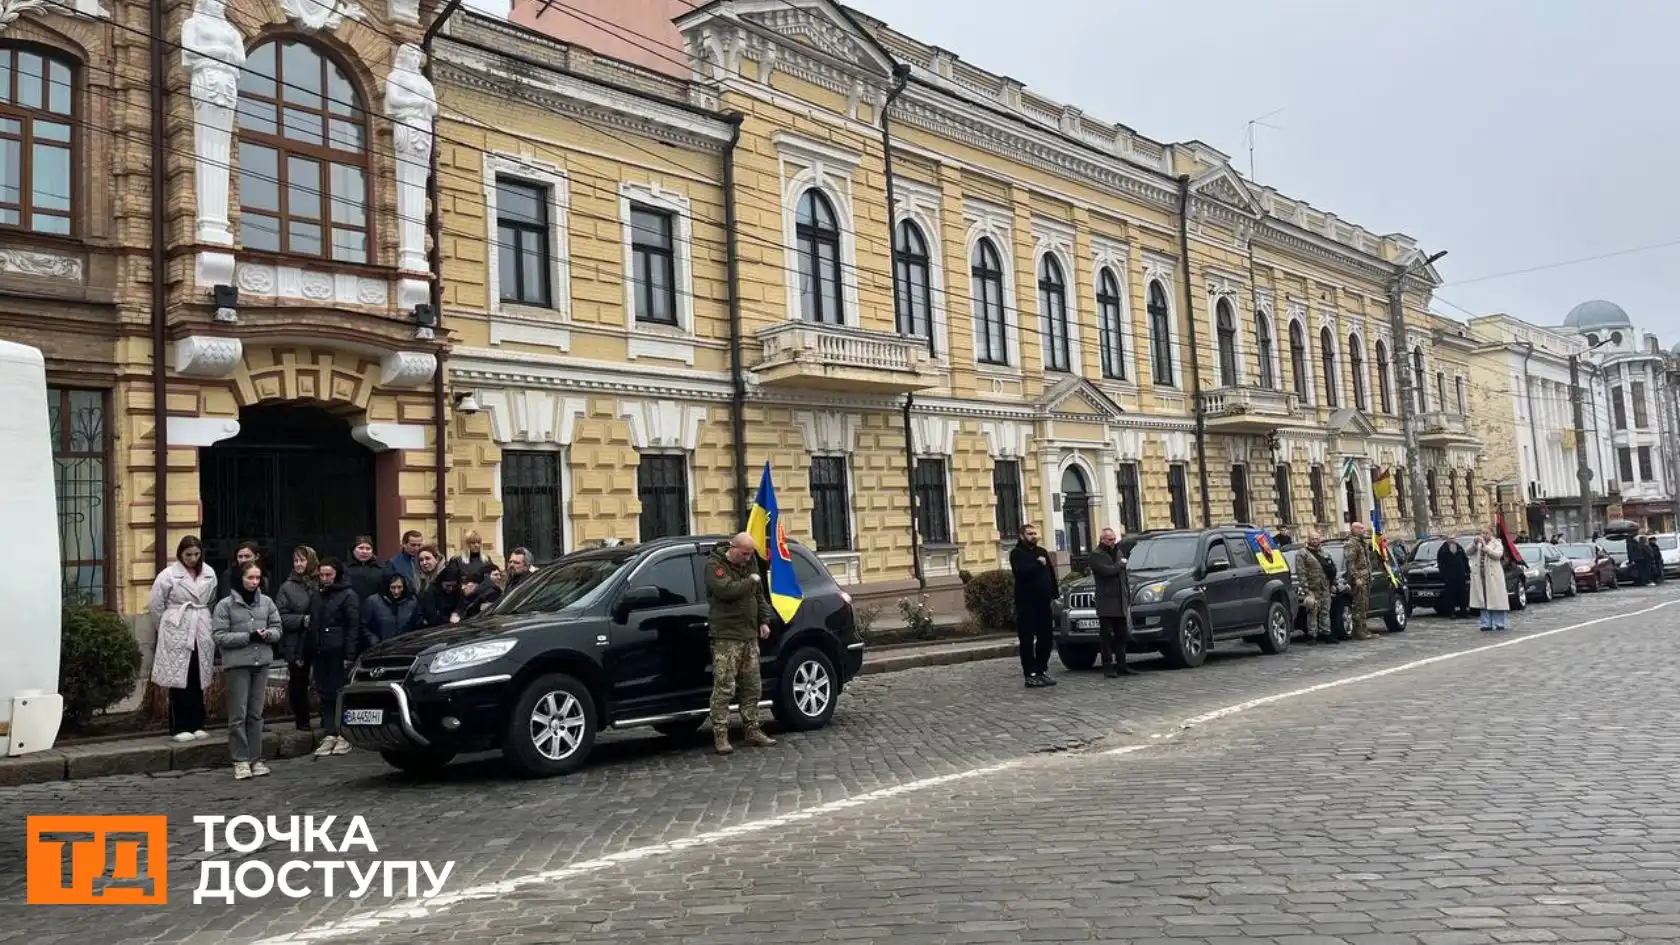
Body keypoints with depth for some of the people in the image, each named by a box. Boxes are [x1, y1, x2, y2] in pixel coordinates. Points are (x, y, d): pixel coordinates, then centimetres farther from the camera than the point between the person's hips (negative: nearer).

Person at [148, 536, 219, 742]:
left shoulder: (209, 574, 6)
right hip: (177, 635, -3)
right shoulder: (168, 575, -5)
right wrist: (167, 629, 7)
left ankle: (197, 725, 15)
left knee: (198, 681, 7)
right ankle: (179, 728, 5)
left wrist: (203, 623, 14)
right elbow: (155, 606, 0)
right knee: (179, 681, -1)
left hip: (201, 634, 4)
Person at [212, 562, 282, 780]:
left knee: (256, 713, 9)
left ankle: (255, 759, 15)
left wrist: (266, 634, -12)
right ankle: (240, 761, 5)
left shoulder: (266, 602, 7)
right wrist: (248, 636, -17)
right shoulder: (225, 605, -4)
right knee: (238, 715, -2)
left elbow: (278, 629, 10)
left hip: (261, 663, 4)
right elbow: (220, 637, -9)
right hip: (237, 664, -4)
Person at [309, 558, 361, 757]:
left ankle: (344, 735, 1)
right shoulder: (319, 596, 19)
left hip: (338, 653, -7)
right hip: (320, 652, 7)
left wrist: (349, 655, -15)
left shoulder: (348, 595, -4)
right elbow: (313, 625, 23)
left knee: (341, 693, -5)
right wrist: (307, 651, 14)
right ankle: (330, 735, 8)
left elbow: (354, 627, -9)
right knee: (325, 694, 5)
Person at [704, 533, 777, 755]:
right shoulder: (715, 566, -8)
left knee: (753, 687, 10)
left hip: (749, 635, 7)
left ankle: (753, 730, 19)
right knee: (724, 688, -8)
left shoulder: (750, 563, 15)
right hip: (726, 637, -7)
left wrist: (764, 620, 14)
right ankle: (720, 735, -4)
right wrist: (751, 581, -13)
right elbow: (727, 590, -26)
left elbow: (760, 595, 24)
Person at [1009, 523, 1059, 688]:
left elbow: (1051, 574, 11)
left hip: (1043, 602, 6)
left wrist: (1054, 592, 0)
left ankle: (1041, 671, 18)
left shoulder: (1042, 552, 15)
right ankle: (1030, 675, 0)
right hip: (1026, 604, -6)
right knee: (1027, 641, -2)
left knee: (1046, 639, 8)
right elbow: (1021, 572, -21)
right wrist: (1038, 564, -13)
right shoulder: (1017, 554, -3)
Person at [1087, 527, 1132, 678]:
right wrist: (1120, 564, -4)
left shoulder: (1118, 552, 20)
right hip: (1106, 603, -7)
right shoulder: (1096, 555, -4)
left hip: (1120, 603, 7)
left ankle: (1121, 666, 13)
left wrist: (1128, 599, 18)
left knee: (1122, 636, 8)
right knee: (1106, 636, -4)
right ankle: (1108, 668, -2)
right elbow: (1107, 570, -21)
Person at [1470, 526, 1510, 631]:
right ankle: (1486, 623, 7)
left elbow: (1497, 555, -12)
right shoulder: (1477, 543, 15)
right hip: (1479, 575, 3)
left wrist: (1484, 546, -17)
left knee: (1496, 599, -3)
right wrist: (1475, 543, -13)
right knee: (1482, 600, 3)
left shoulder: (1497, 543, 5)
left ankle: (1499, 624, 1)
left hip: (1493, 576, -3)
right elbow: (1469, 552, 3)